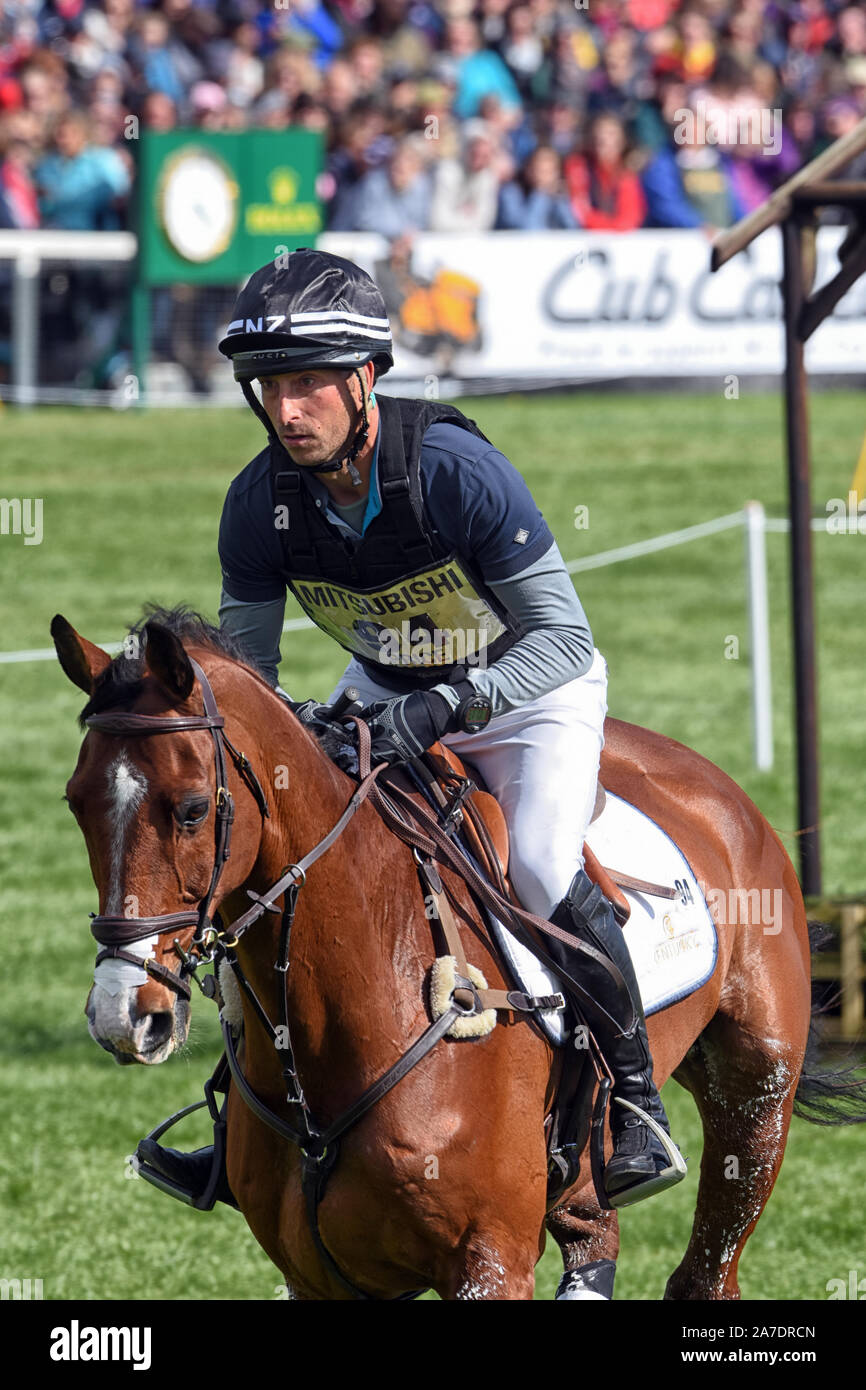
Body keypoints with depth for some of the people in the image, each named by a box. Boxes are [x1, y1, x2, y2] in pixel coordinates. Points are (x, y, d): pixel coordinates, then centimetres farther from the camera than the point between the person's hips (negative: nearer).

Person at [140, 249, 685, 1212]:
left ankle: (635, 1103, -10)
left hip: (529, 685, -5)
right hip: (382, 690, 5)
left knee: (543, 872, -27)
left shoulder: (454, 469, -33)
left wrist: (444, 706, -44)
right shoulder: (261, 500, -19)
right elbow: (243, 661, -7)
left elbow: (565, 636, -30)